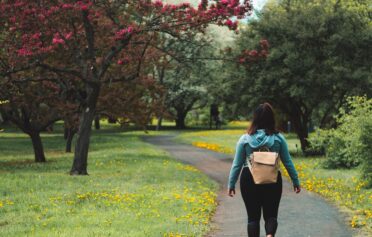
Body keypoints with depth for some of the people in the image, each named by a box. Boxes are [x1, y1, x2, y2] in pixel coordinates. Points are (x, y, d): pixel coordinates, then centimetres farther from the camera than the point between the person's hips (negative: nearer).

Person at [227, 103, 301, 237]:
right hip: (273, 181, 0)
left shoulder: (245, 139, -3)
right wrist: (296, 181, 12)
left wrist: (231, 185, 8)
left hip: (249, 180, 0)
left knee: (253, 216, 10)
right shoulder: (278, 138, -2)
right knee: (271, 214, 9)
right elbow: (287, 162, 3)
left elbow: (237, 164, 0)